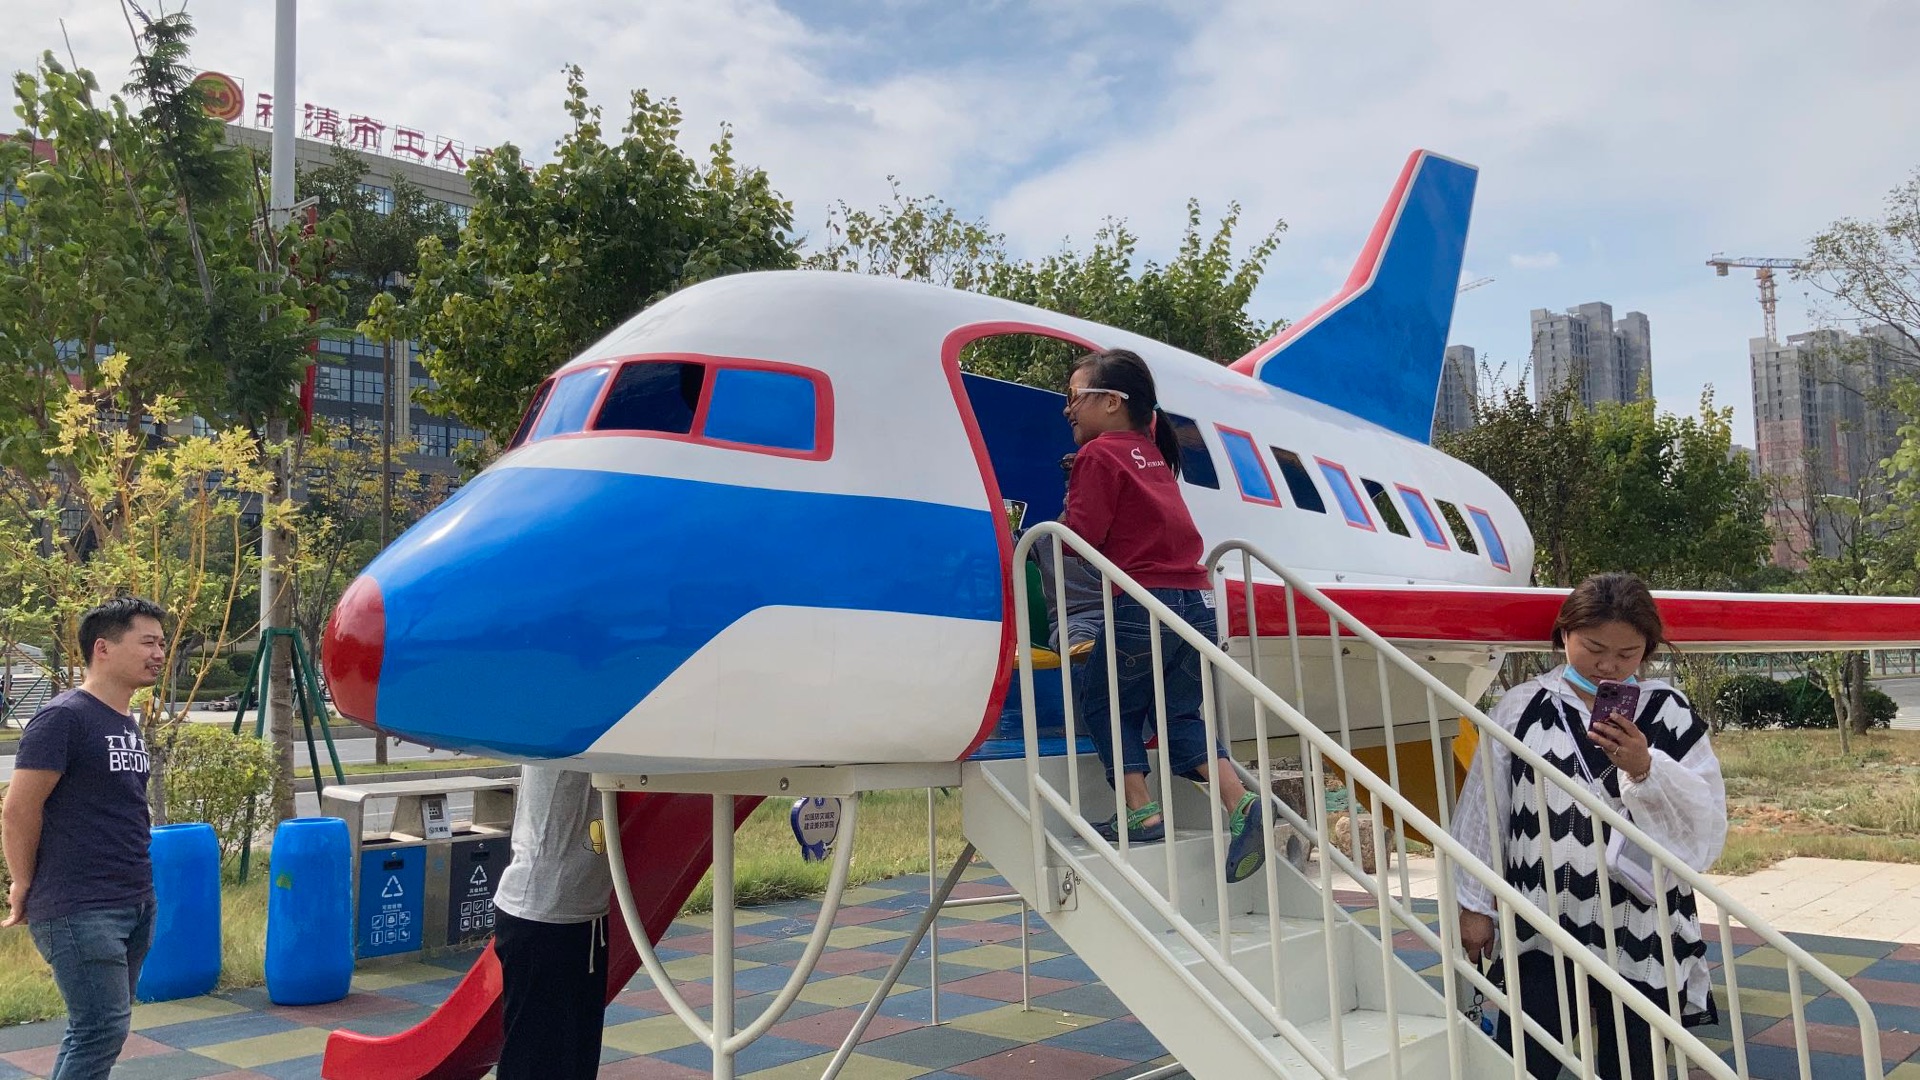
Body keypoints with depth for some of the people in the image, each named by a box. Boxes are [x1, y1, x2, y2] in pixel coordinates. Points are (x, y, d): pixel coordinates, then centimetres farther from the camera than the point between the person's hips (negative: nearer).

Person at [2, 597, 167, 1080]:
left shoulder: (128, 724, 13)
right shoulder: (63, 717, -13)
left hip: (137, 903, 8)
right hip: (80, 910, -8)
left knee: (97, 1028, 13)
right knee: (103, 1031, -7)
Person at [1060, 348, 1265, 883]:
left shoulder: (1099, 456, -3)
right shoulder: (1154, 452, 20)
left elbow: (1080, 538, -10)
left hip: (1144, 605, -7)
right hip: (1198, 600, 7)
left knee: (1104, 704, 11)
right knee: (1180, 714, 16)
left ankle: (1141, 812, 2)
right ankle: (1241, 804, -2)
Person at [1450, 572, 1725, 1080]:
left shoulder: (1670, 714, 2)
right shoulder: (1520, 708, 2)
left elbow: (1708, 827, -3)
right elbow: (1484, 811, 6)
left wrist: (1646, 770, -18)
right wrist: (1475, 903, 6)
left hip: (1641, 940, 1)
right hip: (1542, 933, 0)